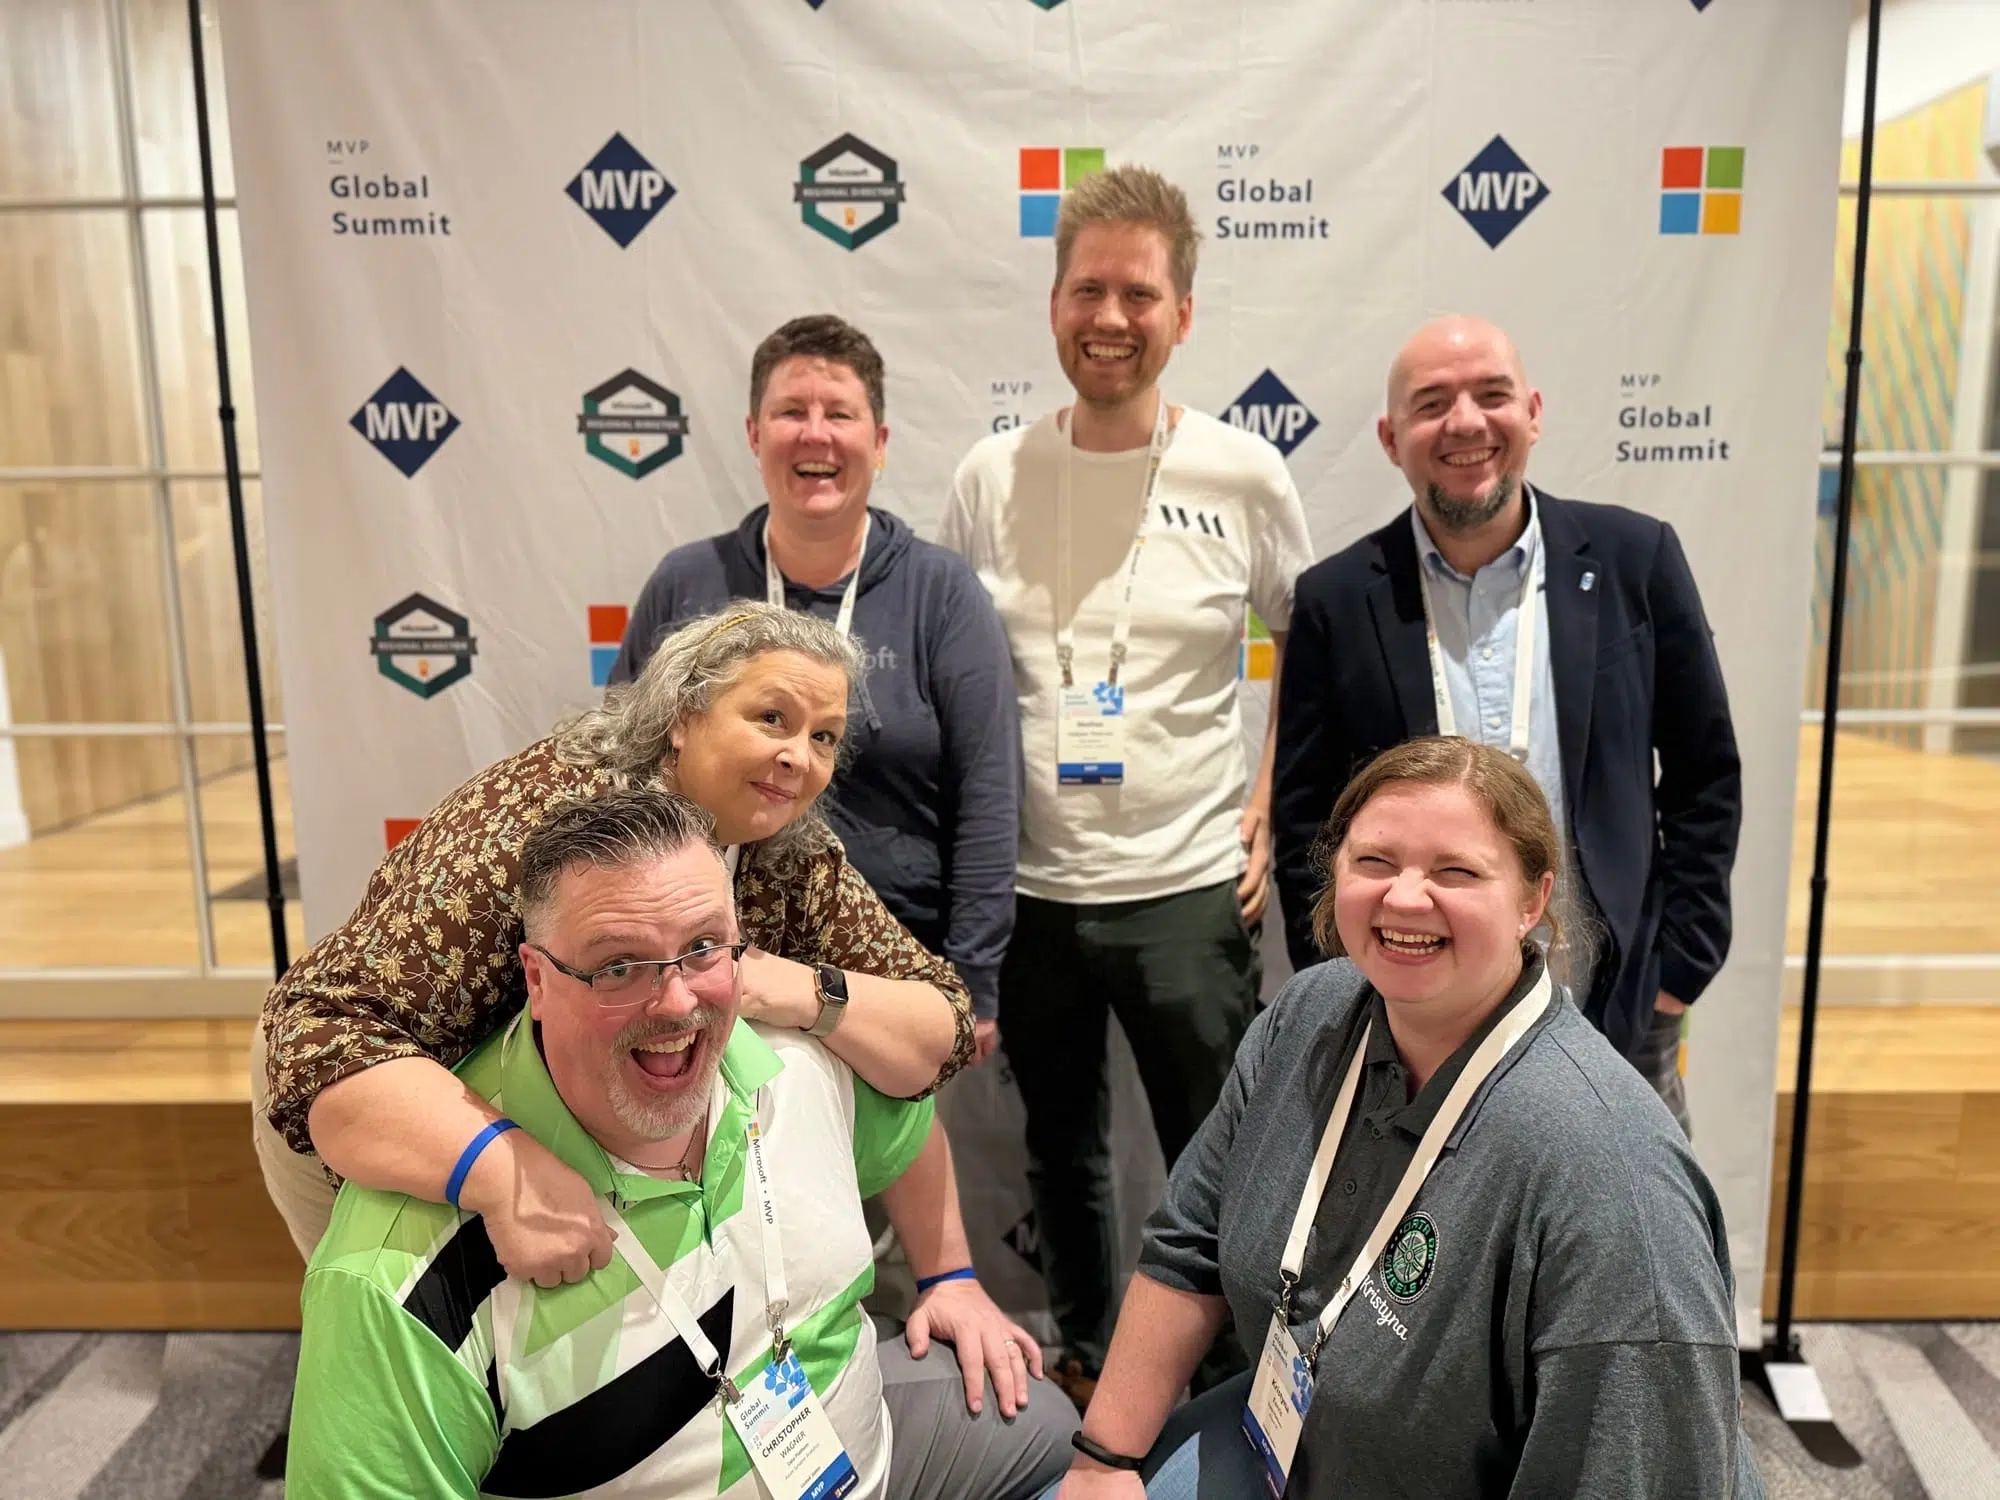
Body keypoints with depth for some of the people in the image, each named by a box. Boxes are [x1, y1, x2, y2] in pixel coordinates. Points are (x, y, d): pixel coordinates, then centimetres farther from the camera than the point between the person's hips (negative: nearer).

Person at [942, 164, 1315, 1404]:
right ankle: (1083, 1357, 44)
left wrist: (1277, 801, -1)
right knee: (1062, 1151, 20)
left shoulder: (1244, 476, -6)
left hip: (1190, 889, -2)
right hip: (1029, 887, 3)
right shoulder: (991, 475, -1)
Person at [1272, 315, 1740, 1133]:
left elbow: (1705, 779, 3)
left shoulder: (1634, 559, -3)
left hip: (1617, 1018, 1)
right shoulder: (1336, 599, -5)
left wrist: (1679, 968, 0)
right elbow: (1304, 820, -1)